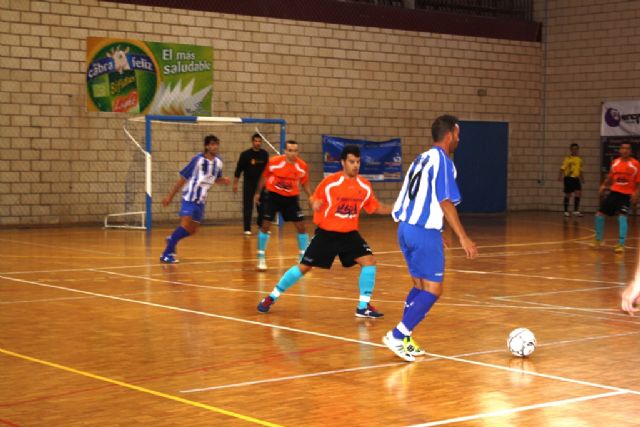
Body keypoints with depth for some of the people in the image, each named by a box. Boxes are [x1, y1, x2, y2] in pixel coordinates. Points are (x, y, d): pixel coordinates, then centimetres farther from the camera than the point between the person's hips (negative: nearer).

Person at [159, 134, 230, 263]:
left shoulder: (218, 162, 3)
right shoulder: (198, 160, -14)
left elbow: (216, 179, 20)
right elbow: (183, 178, -10)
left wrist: (224, 180, -4)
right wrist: (170, 196, -9)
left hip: (201, 200, 7)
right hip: (189, 197, -7)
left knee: (192, 230, 10)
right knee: (185, 224, -21)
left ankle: (172, 239, 37)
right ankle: (166, 254, -16)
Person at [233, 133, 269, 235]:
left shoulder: (265, 154, 3)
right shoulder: (245, 154, -7)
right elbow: (239, 169, -4)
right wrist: (235, 183, -7)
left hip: (261, 183, 3)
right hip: (249, 183, -3)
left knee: (262, 206, 4)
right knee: (248, 206, -3)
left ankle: (262, 226, 20)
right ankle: (247, 229, 1)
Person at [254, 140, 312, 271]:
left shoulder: (302, 166, -11)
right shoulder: (274, 162, -17)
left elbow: (305, 184, 6)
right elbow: (264, 177, 0)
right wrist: (258, 193, 7)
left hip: (291, 198, 2)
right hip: (273, 195, -2)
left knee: (301, 226, -1)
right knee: (265, 225, -5)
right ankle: (261, 259, 7)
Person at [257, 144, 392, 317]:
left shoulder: (365, 186, -2)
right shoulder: (330, 181, -13)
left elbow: (376, 207, 10)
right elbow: (314, 199, -1)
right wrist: (315, 203, -25)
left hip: (350, 234, 4)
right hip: (326, 233, -3)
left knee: (369, 260, -14)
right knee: (304, 267, -1)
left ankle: (363, 306, -3)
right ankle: (272, 297, 15)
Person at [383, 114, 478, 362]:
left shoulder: (422, 159, 17)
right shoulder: (443, 161, -10)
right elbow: (446, 203, -17)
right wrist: (463, 238, -17)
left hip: (406, 228, 9)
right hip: (424, 232, -9)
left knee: (420, 286, 18)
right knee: (432, 290, -4)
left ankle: (405, 340, 17)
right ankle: (397, 336, -8)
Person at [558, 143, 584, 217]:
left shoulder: (579, 159, 10)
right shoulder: (568, 158, -6)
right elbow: (562, 168, -10)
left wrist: (582, 178, 18)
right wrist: (560, 176, -22)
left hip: (576, 178, 4)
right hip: (569, 178, -4)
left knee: (578, 193, -9)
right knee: (568, 195, 2)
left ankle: (576, 211, -4)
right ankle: (566, 211, 13)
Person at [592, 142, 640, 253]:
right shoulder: (615, 162, 6)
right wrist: (604, 186, 2)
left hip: (627, 195, -5)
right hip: (614, 192, 5)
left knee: (622, 217, -20)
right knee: (599, 214, 3)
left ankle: (621, 244, -13)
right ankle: (598, 240, 21)